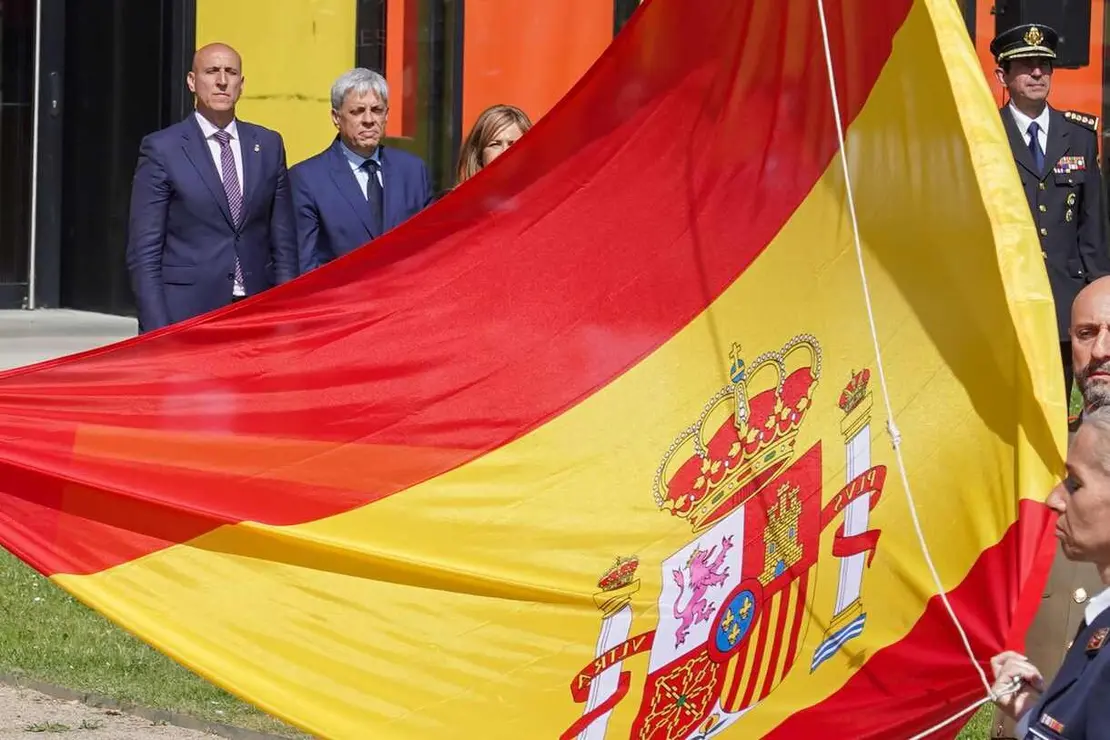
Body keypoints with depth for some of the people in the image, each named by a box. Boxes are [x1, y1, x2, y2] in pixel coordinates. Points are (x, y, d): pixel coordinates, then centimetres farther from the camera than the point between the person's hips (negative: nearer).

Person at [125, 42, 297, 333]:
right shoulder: (162, 149, -1)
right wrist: (158, 333, -10)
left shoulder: (269, 145, 11)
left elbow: (284, 243, 14)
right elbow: (144, 252, -3)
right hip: (185, 315, -3)